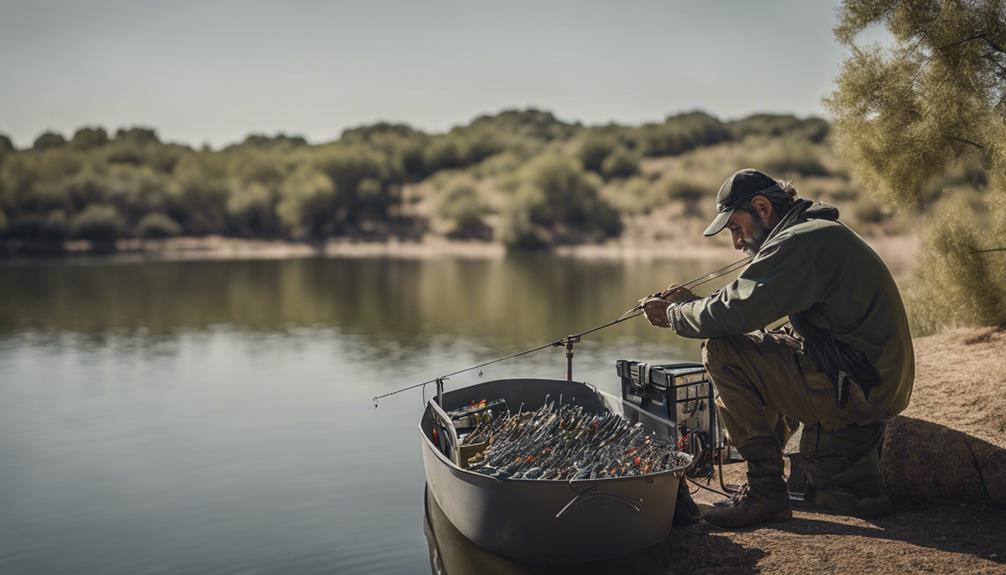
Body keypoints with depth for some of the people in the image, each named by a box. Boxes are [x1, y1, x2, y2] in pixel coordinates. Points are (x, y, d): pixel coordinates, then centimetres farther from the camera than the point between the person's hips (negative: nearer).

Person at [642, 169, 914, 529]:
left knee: (722, 353, -14)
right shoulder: (821, 232, 18)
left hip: (858, 387, -11)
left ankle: (766, 491, -5)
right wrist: (691, 303, 10)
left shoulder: (800, 242, -16)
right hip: (880, 386, 11)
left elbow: (732, 313, -22)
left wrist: (674, 314, -5)